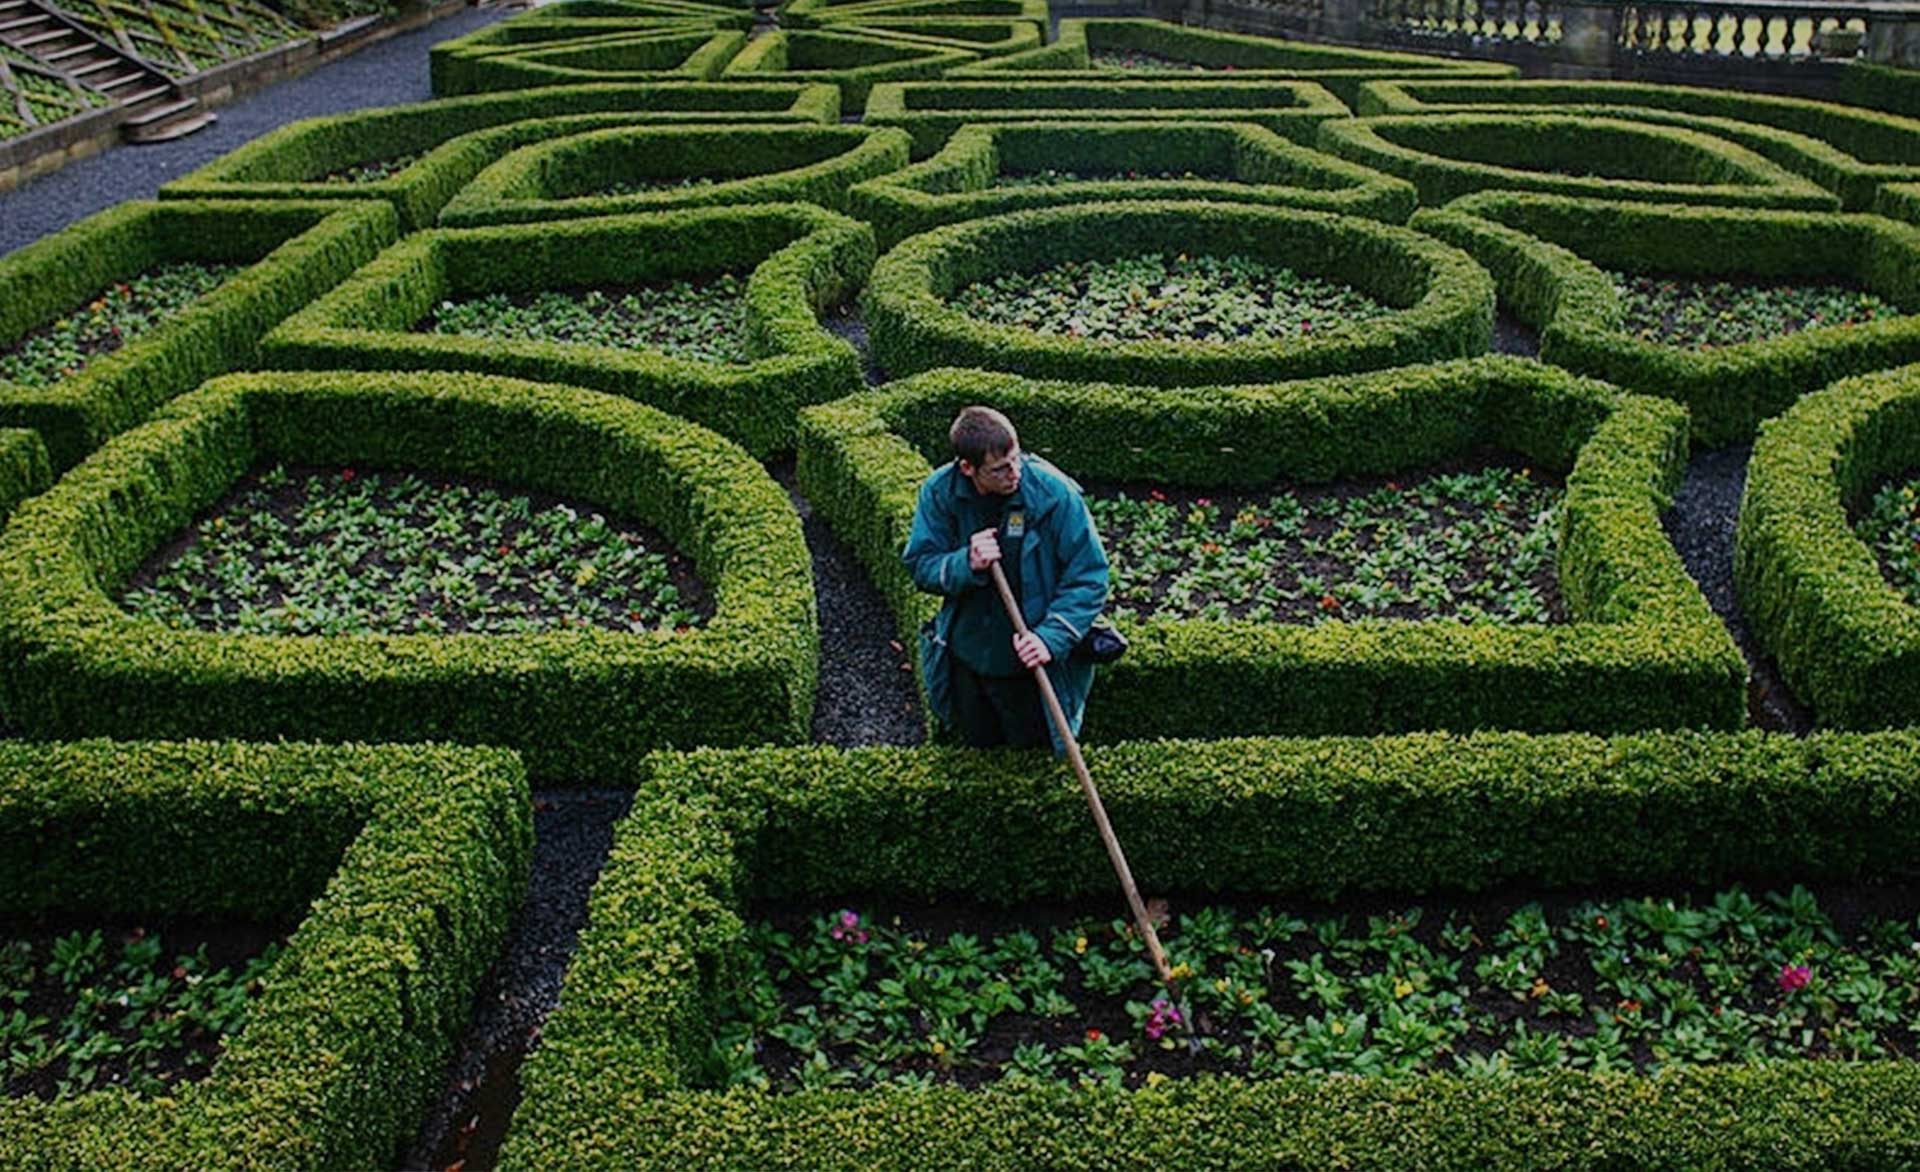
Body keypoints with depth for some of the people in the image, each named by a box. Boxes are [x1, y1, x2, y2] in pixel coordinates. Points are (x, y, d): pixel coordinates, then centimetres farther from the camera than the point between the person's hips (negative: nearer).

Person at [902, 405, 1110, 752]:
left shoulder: (1054, 493, -23)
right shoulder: (939, 492, -15)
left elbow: (1089, 577, -18)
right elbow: (919, 565, -9)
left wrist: (1051, 637, -29)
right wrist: (966, 564, -29)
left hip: (1031, 660, -2)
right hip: (968, 655, 3)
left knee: (1032, 747, 14)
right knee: (980, 743, 22)